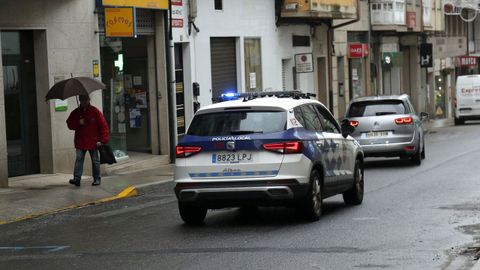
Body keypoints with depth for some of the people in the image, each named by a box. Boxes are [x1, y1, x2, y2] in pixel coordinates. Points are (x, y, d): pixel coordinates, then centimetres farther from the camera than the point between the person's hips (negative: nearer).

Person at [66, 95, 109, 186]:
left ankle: (97, 179, 14)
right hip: (80, 142, 2)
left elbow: (104, 126, -4)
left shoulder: (95, 111, -3)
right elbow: (70, 124, 9)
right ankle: (77, 179, -12)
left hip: (93, 142, -2)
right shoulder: (75, 112, 6)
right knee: (79, 159, -7)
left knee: (95, 161, 6)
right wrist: (78, 123, -12)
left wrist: (102, 140, -9)